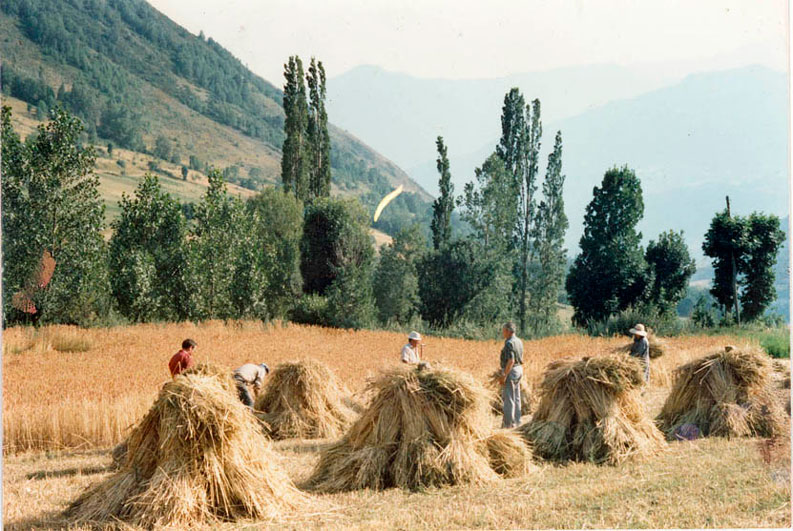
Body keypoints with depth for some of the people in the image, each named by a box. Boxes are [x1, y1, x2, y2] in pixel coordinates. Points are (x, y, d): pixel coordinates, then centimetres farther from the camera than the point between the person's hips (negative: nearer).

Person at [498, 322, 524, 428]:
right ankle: (517, 421, 18)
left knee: (508, 398, -5)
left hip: (510, 371, -10)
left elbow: (511, 361, -25)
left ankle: (508, 423, -4)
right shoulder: (519, 341, 10)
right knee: (516, 398, 13)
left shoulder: (509, 343, -19)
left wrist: (504, 376, -23)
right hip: (519, 369, 10)